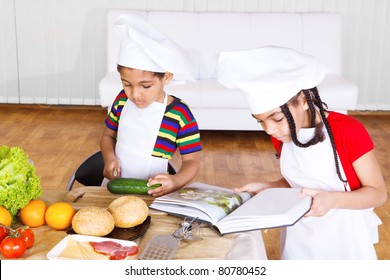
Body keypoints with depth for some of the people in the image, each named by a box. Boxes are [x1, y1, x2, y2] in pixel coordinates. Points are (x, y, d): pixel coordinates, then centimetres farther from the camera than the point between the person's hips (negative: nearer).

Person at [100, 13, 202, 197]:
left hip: (151, 193, -5)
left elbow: (191, 160, -6)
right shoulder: (122, 100, 2)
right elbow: (108, 135, 16)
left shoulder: (180, 114, -13)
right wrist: (109, 157, -5)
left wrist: (176, 180, -27)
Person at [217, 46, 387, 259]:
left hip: (343, 237, -4)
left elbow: (378, 193, -16)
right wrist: (267, 188, -10)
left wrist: (332, 200, -33)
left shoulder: (348, 131, -22)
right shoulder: (281, 137, -6)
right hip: (298, 237, 5)